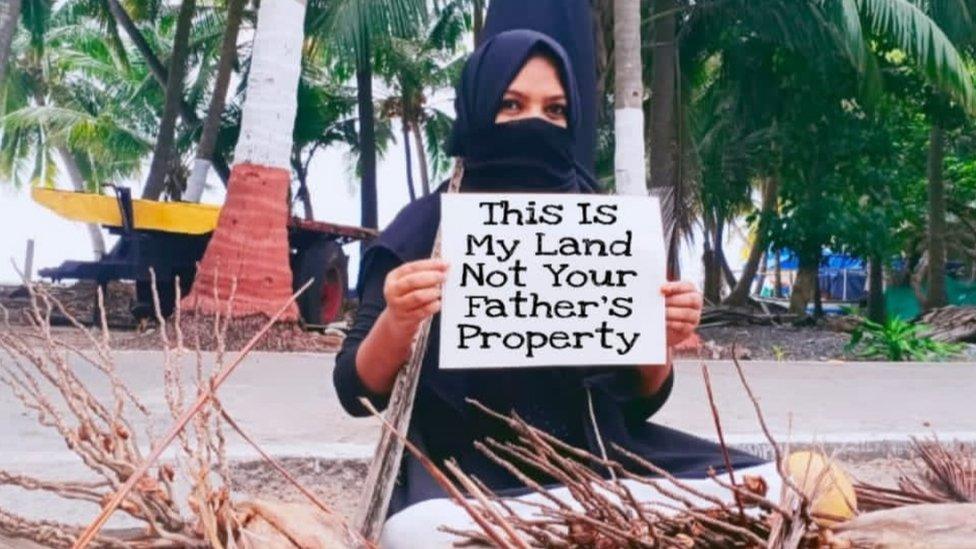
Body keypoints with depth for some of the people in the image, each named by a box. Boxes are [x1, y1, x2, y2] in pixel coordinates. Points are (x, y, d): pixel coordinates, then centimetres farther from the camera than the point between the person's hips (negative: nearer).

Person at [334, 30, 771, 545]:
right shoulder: (424, 226, -4)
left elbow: (639, 402, 9)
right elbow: (358, 392, -5)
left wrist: (660, 340, -13)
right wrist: (396, 324, -25)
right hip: (462, 472, -2)